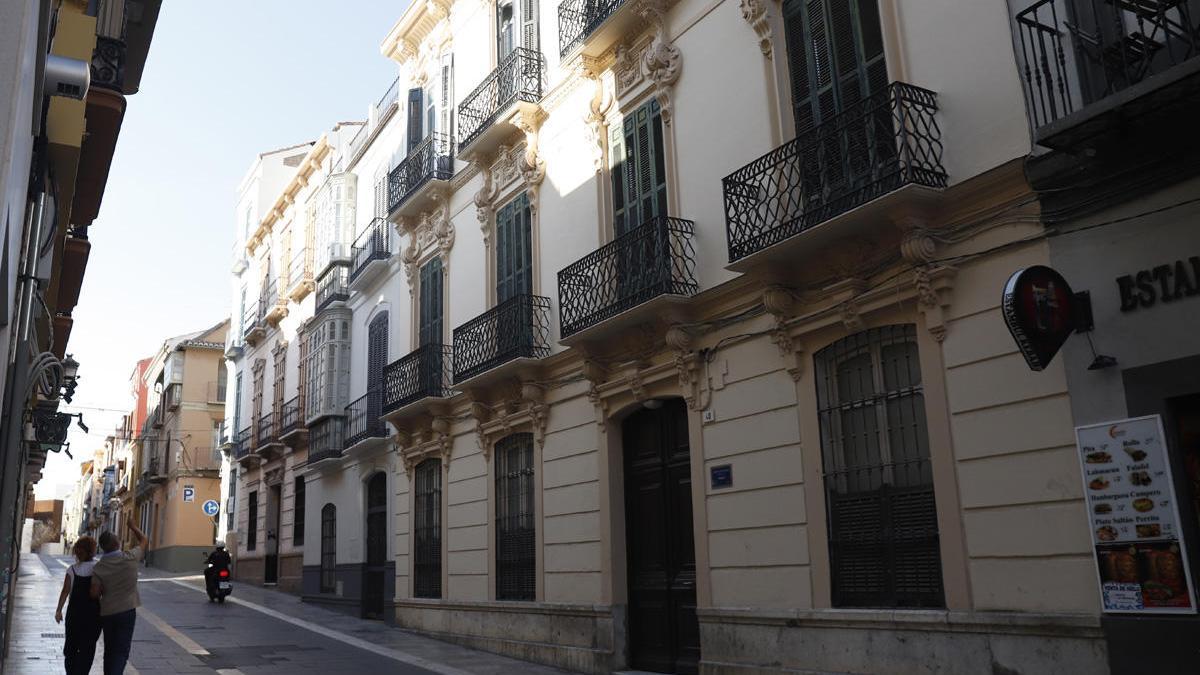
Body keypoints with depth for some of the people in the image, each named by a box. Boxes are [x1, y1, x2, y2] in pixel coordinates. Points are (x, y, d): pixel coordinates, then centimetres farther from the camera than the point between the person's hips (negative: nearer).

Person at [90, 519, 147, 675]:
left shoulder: (98, 567, -6)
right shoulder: (130, 558, -10)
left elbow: (94, 594, -9)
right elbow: (143, 540, 7)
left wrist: (102, 597, 13)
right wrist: (133, 526, 20)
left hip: (106, 613, 2)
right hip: (127, 611, -2)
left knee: (109, 650, 18)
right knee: (121, 651, -3)